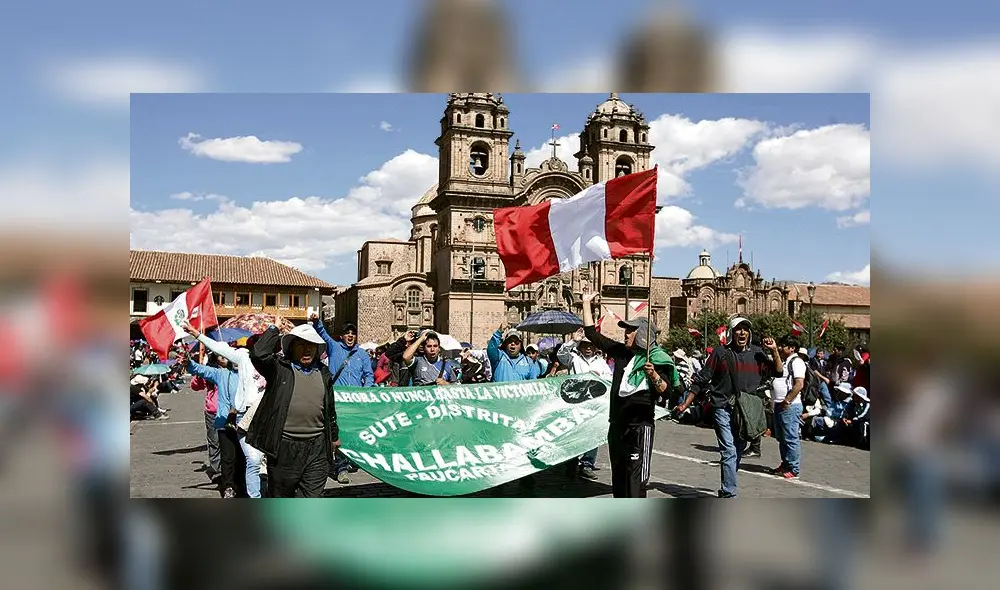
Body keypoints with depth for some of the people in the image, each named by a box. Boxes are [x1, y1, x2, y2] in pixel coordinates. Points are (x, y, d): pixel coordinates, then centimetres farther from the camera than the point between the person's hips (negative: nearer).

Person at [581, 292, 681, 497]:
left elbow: (666, 390, -15)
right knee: (618, 473, 16)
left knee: (636, 476, -9)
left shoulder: (656, 359, -9)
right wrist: (587, 304, 14)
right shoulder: (621, 351, 8)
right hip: (617, 423, 7)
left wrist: (654, 375, -33)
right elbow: (592, 334, 14)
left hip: (640, 424, -7)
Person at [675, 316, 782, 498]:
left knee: (737, 452, 12)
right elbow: (701, 380, 1)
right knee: (729, 452, -11)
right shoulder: (721, 352, -1)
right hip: (724, 409, -4)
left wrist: (774, 351, -3)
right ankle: (729, 494, -8)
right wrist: (685, 404, -1)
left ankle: (726, 490, 27)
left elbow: (778, 371, 11)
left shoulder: (756, 353, 8)